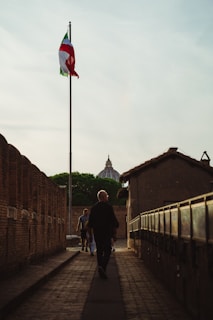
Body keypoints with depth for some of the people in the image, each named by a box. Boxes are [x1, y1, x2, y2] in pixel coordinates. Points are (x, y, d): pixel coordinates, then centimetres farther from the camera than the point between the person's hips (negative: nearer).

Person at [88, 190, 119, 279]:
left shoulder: (94, 207, 8)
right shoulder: (108, 206, -7)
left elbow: (90, 221, 11)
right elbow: (113, 220, -8)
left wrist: (90, 231, 18)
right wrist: (114, 232, -2)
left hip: (97, 232, 5)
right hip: (107, 232, -5)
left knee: (99, 251, 13)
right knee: (107, 250, -4)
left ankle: (100, 268, 15)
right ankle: (102, 267, -23)